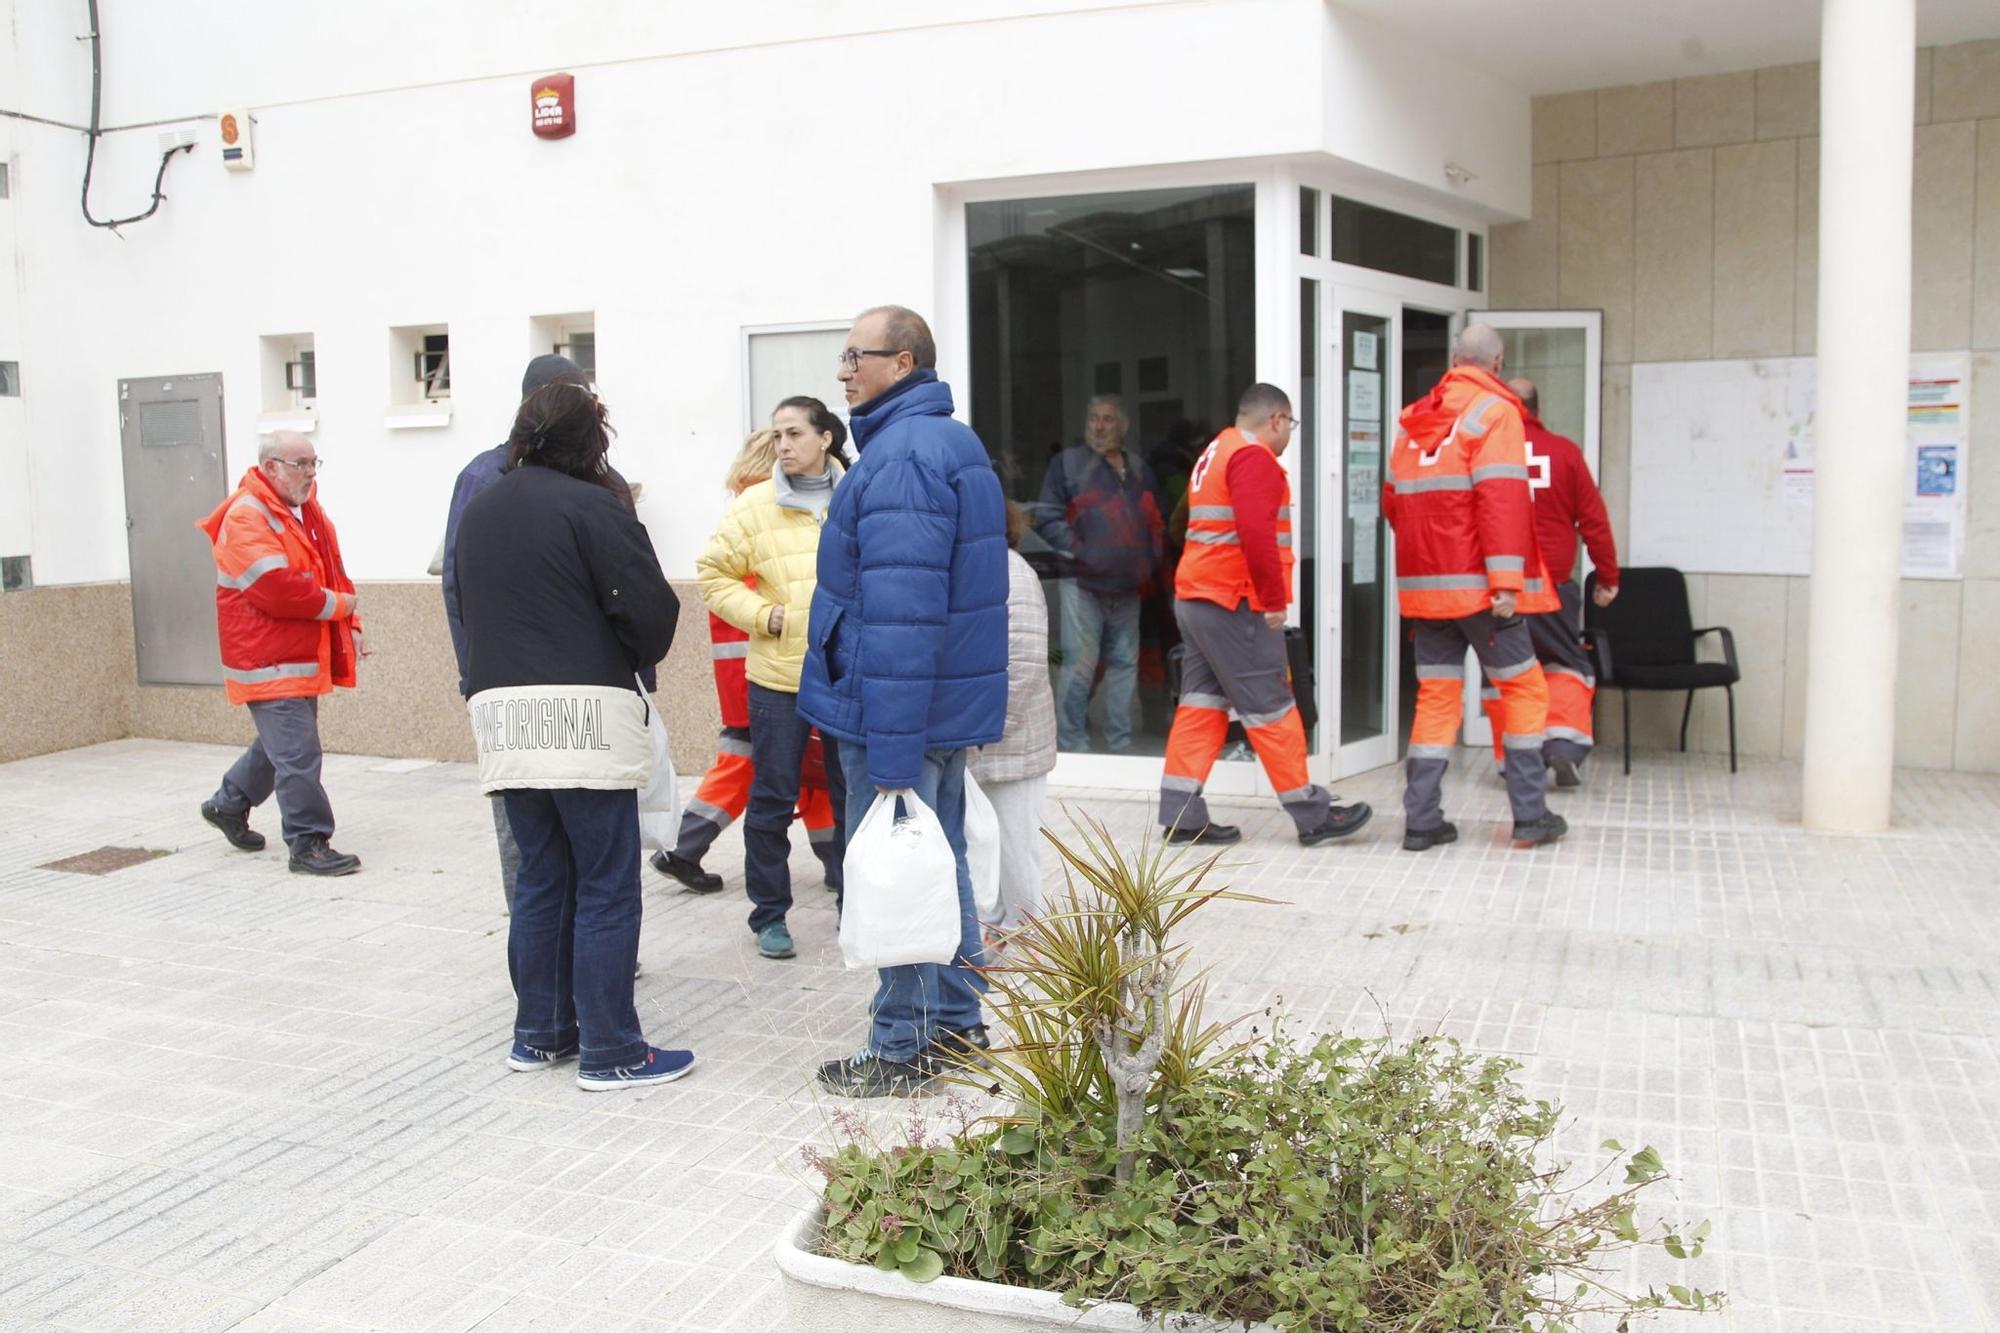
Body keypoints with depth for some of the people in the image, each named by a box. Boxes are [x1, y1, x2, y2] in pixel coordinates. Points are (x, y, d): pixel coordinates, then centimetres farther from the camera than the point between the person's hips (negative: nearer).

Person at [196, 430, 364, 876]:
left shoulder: (309, 511, 14)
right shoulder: (247, 517, -15)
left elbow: (333, 571, 18)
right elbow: (278, 589, -24)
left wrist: (349, 626, 3)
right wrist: (339, 605, -12)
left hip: (304, 655, 9)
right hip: (269, 659, -9)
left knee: (280, 743, 22)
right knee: (298, 755, -9)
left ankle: (227, 804, 41)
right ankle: (308, 845, -2)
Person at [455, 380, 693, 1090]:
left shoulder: (477, 511, 14)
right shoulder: (591, 506, -10)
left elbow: (466, 607, 19)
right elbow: (650, 606, -12)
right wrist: (637, 659, 7)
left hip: (500, 709, 7)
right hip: (584, 711, -7)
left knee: (539, 882, 16)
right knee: (607, 889, 0)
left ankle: (539, 1034, 24)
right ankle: (610, 1052, 5)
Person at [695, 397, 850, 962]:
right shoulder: (755, 506, -3)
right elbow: (713, 575, 2)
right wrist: (764, 615, -9)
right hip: (779, 675, -2)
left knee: (852, 794, 12)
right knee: (773, 798, 5)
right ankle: (769, 915, 19)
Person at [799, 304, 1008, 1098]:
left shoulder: (901, 454, -19)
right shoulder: (957, 444, 15)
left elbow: (900, 608, -26)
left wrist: (892, 750, -26)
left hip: (895, 709, -10)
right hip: (952, 703, 10)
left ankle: (900, 1050, 12)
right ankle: (958, 1024, 30)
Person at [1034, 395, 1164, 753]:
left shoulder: (1138, 469, 19)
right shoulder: (1068, 462, 6)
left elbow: (1156, 524, 22)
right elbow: (1047, 518, -1)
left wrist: (1152, 566, 9)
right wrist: (1077, 552, -11)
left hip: (1128, 586, 5)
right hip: (1084, 583, -5)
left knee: (1125, 665, 9)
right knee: (1080, 666, -8)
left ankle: (1121, 744, 16)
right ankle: (1073, 744, -1)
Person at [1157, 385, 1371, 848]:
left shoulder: (1215, 453, 20)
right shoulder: (1253, 457, -11)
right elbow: (1256, 533, -24)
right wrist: (1273, 599, -19)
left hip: (1195, 598, 10)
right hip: (1235, 603, -10)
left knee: (1202, 704, 9)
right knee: (1270, 707, -3)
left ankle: (1181, 815, 8)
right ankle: (1313, 816, 5)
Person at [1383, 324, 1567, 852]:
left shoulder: (1414, 418, 14)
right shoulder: (1493, 411, -6)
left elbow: (1392, 501, 17)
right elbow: (1502, 500, -16)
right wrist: (1506, 581, -19)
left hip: (1423, 584, 6)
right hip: (1476, 584, -6)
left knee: (1435, 697, 8)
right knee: (1523, 689, 7)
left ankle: (1422, 821, 5)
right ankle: (1530, 816, 8)